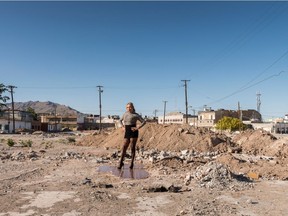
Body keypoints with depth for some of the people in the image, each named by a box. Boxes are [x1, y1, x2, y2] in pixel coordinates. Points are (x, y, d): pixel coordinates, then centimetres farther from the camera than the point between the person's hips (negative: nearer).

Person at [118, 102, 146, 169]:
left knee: (133, 147, 1)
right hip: (127, 132, 4)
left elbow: (144, 122, -6)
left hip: (133, 132, -4)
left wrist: (137, 128, -13)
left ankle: (132, 163, 12)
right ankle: (121, 162, 9)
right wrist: (123, 127, 13)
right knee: (124, 147, 2)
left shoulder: (136, 115, -4)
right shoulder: (125, 114, 12)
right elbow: (120, 120, 28)